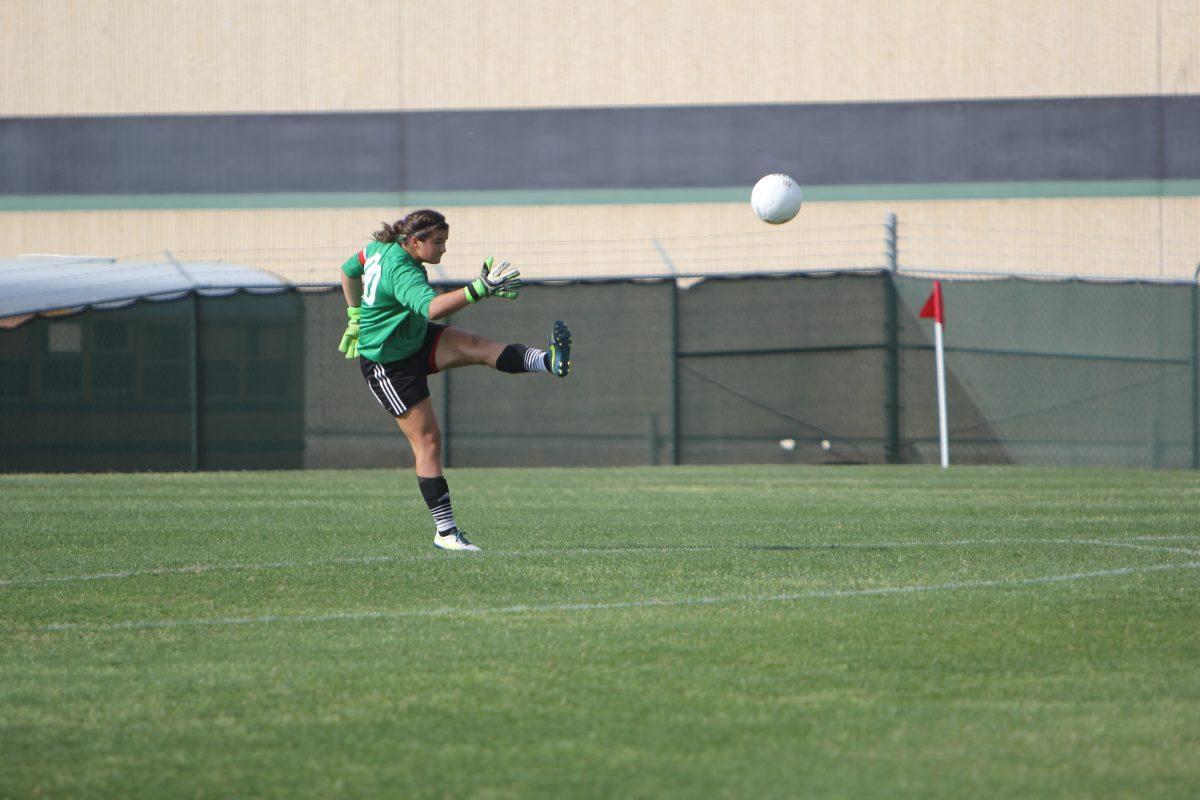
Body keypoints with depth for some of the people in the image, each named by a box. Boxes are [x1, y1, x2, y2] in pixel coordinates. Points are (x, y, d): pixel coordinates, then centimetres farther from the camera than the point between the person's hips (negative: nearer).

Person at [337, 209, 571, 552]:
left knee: (474, 346, -18)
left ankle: (549, 361, -41)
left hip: (416, 340, 9)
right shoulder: (401, 272, -31)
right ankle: (445, 532, -4)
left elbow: (349, 270, 19)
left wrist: (356, 315, 31)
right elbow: (432, 308, -51)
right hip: (388, 365, -9)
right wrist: (480, 289, -56)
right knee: (427, 439, -9)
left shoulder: (382, 248, -1)